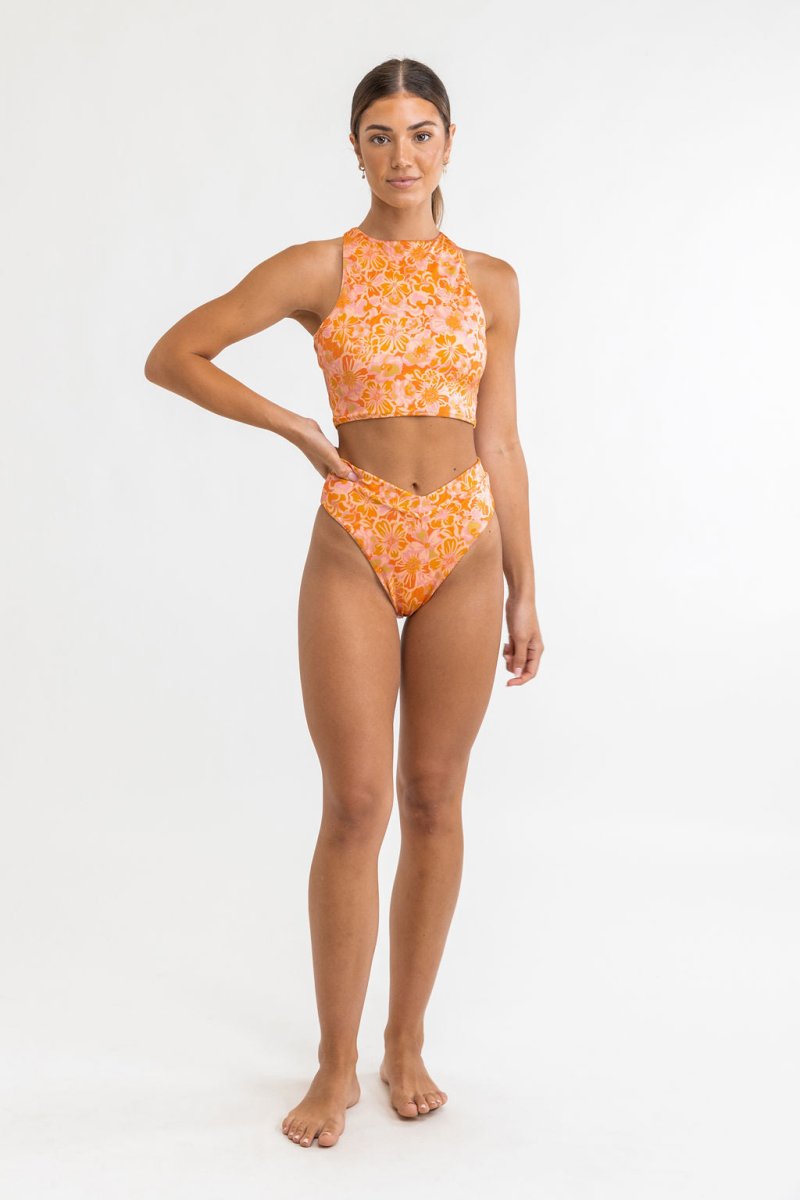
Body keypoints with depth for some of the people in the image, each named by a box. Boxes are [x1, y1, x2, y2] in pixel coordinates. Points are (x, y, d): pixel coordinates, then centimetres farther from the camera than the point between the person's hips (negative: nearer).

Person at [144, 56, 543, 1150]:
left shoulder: (491, 282, 10)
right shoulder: (320, 269, 2)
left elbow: (501, 443, 11)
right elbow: (172, 356, 3)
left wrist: (524, 592, 9)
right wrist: (296, 427, -3)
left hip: (463, 548, 3)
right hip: (356, 548, -2)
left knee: (434, 802, 8)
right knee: (357, 806, -2)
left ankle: (407, 1044, 24)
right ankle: (338, 1063, 15)